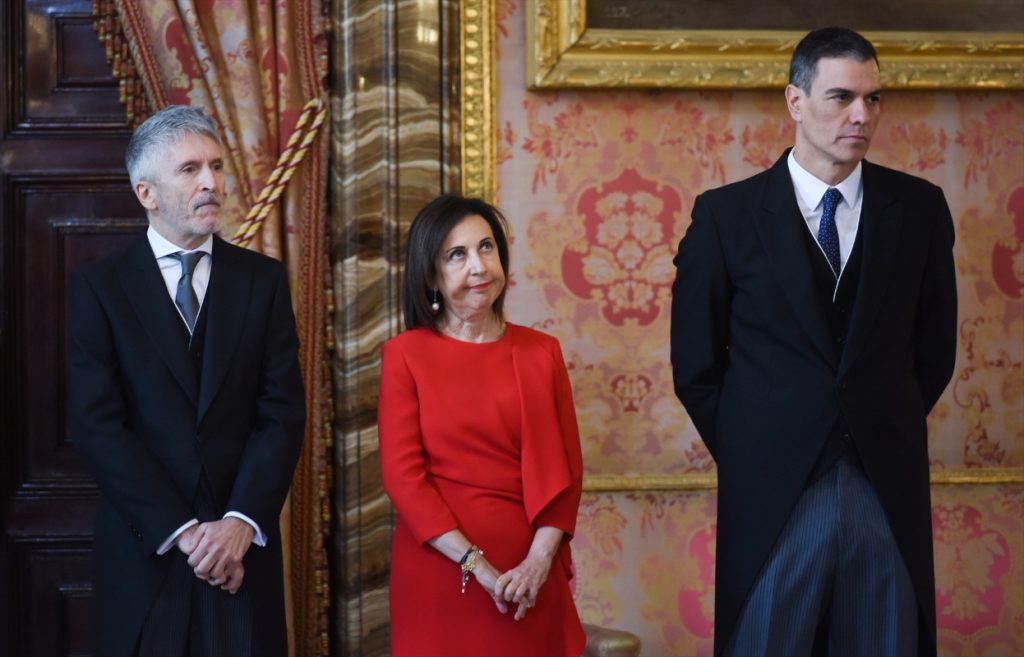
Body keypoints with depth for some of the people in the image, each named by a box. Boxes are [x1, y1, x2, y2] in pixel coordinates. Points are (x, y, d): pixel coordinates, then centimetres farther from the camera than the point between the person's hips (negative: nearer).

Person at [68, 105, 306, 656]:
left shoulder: (263, 279, 6)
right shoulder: (99, 286, 0)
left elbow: (283, 413, -1)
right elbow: (97, 425, -8)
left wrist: (242, 522, -14)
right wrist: (182, 530, -14)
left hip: (242, 545, 1)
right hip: (144, 550, -1)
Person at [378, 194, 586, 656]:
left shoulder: (541, 352, 6)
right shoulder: (405, 355, -2)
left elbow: (565, 467, 4)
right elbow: (402, 473, -7)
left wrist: (540, 558, -11)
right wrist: (476, 565, -14)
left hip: (529, 572, 2)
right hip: (439, 568, -2)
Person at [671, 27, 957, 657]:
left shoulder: (918, 208, 4)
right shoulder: (725, 215, -2)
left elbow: (935, 346, 12)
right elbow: (695, 364, 3)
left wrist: (886, 434, 9)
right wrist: (749, 453, 3)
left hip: (889, 488, 2)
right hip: (772, 492, -2)